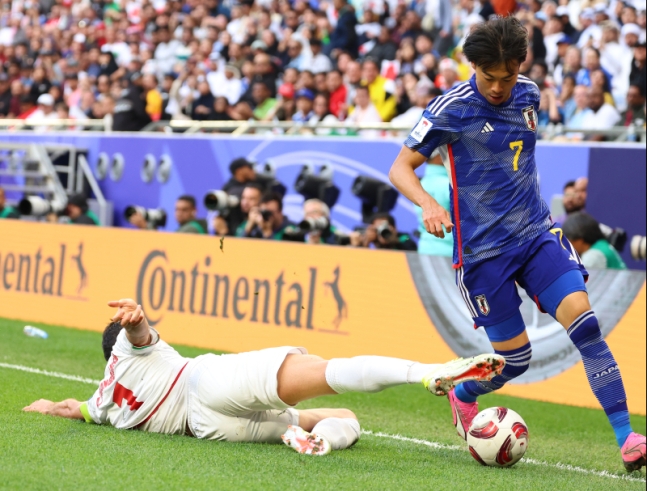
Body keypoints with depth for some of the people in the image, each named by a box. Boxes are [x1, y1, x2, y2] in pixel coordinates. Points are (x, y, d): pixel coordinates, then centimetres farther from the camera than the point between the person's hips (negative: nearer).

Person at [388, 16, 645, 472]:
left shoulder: (528, 95, 5)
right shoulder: (450, 109, -11)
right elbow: (400, 168, -7)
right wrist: (429, 205, -25)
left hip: (537, 234, 4)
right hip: (483, 250, -4)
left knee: (584, 322, -16)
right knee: (515, 358, 0)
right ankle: (462, 397, 35)